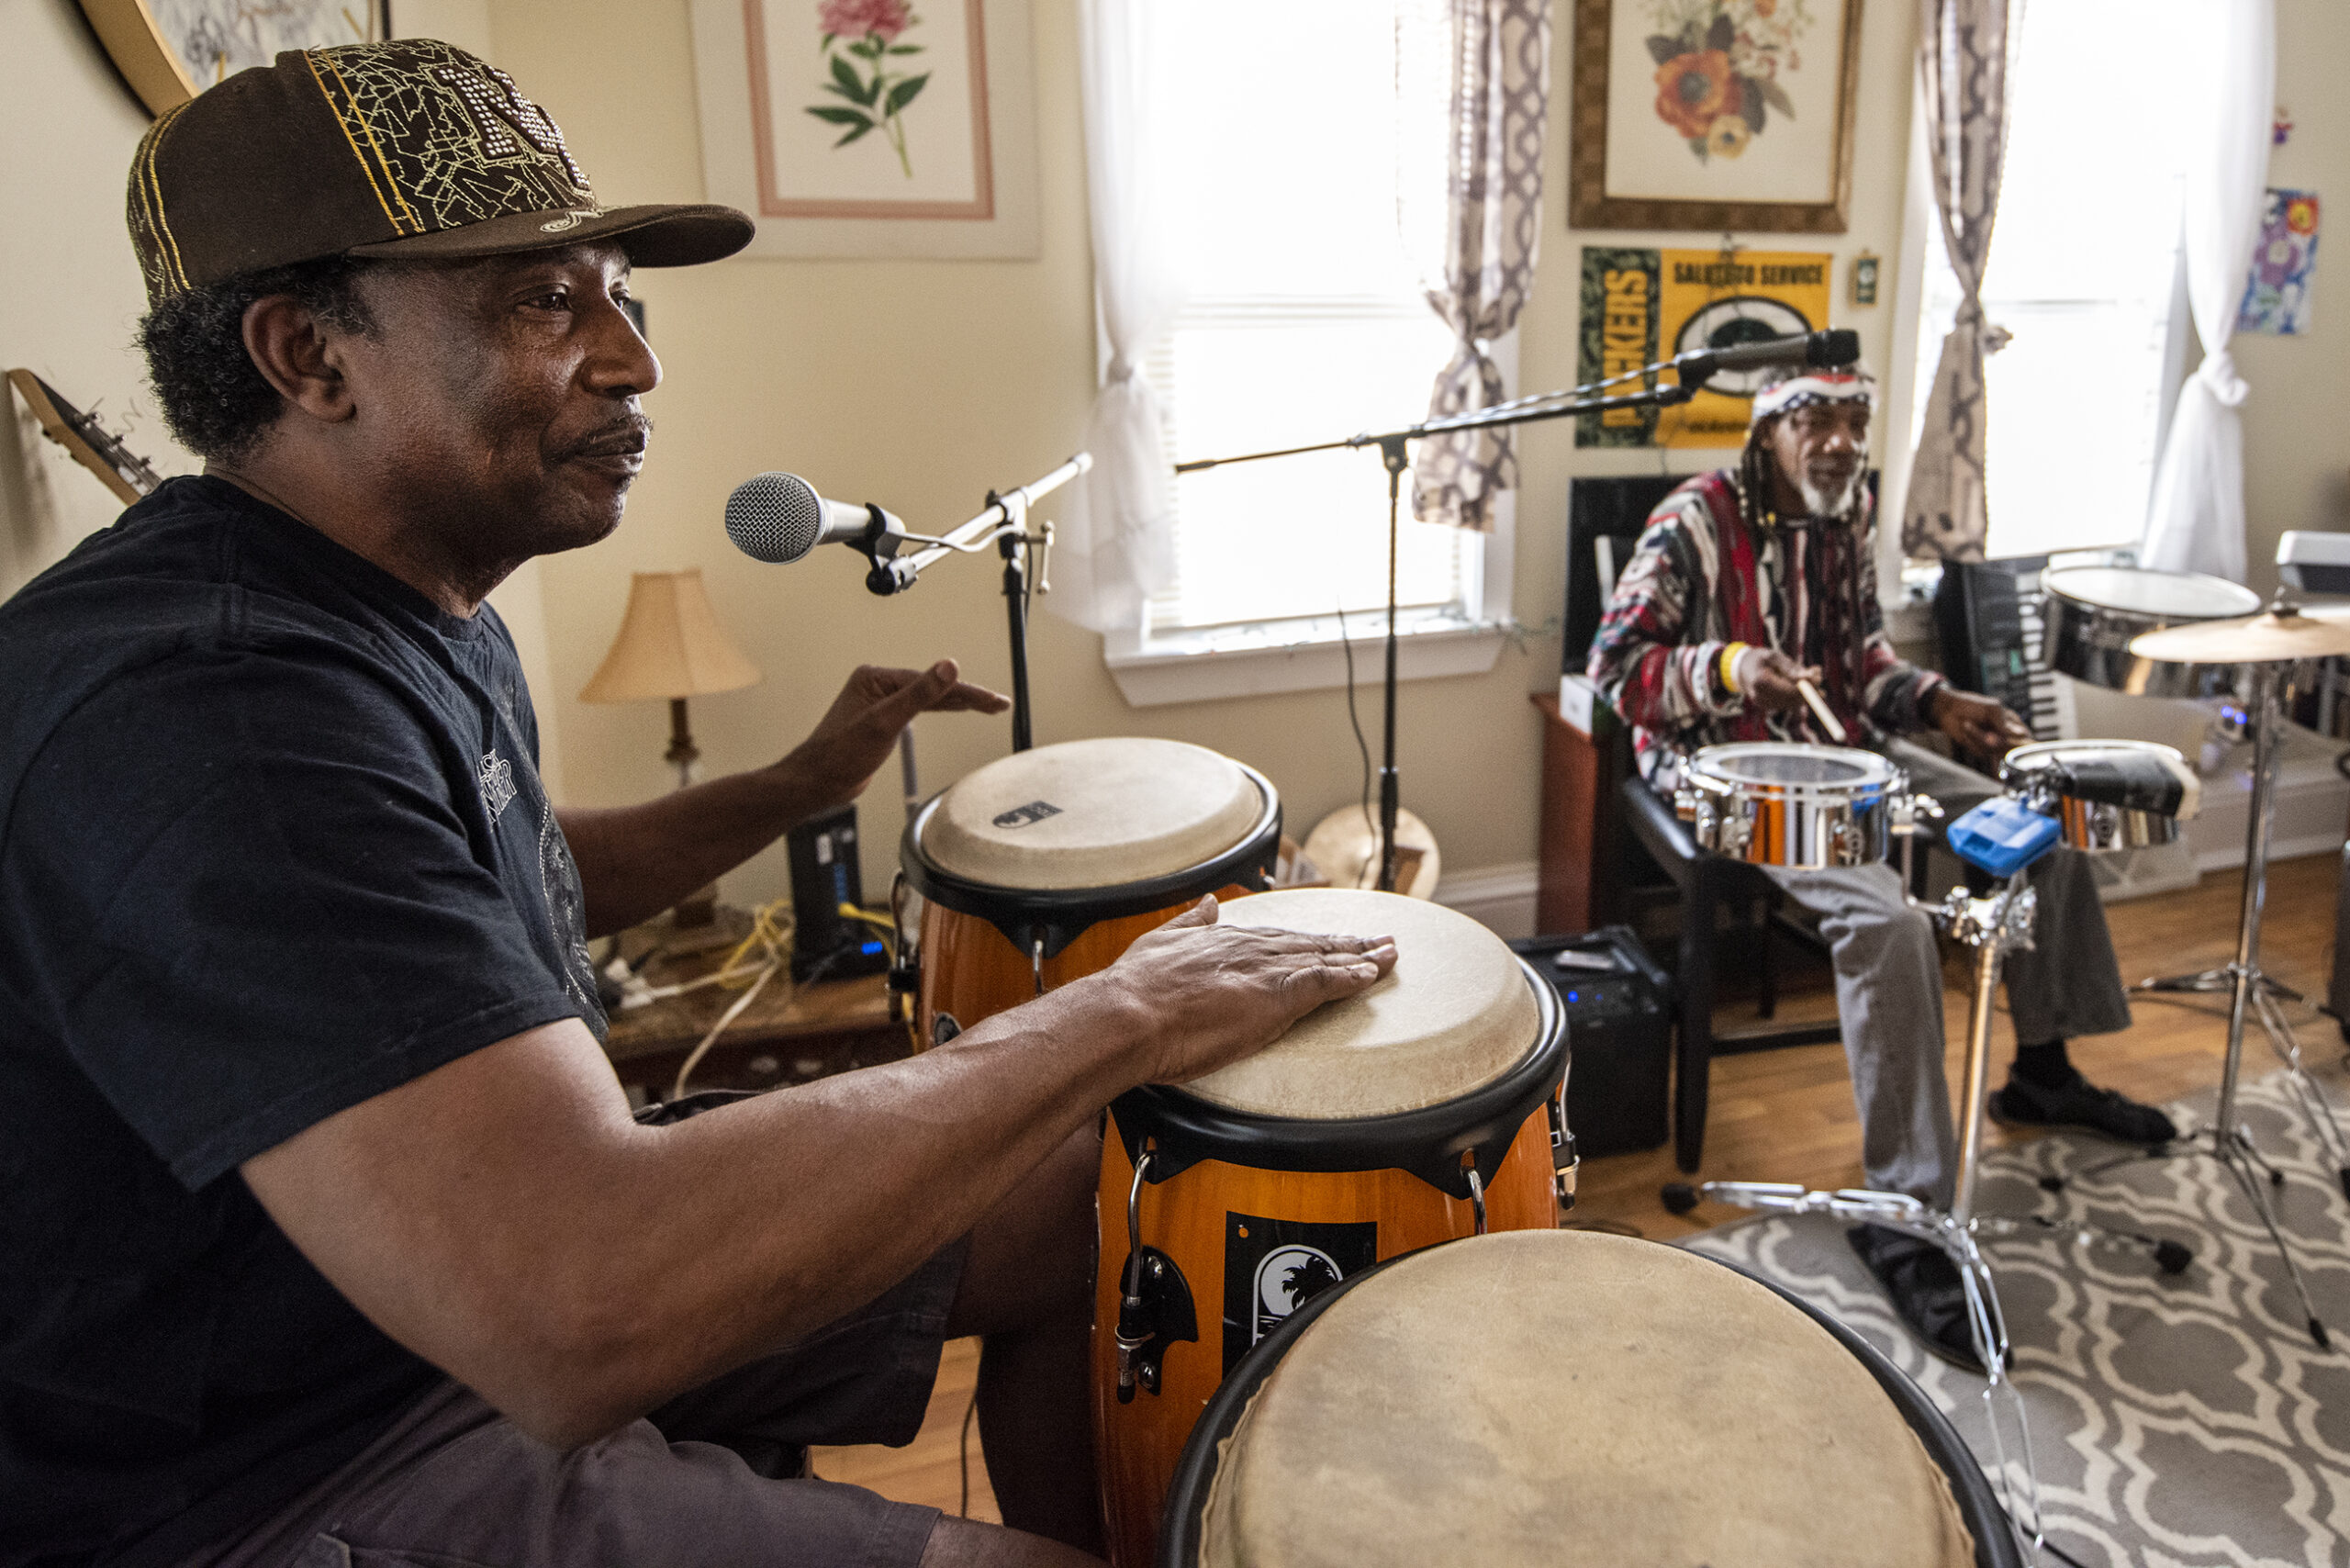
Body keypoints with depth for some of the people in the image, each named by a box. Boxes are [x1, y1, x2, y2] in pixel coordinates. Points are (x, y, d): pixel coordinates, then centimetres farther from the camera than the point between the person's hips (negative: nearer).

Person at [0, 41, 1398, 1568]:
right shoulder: (206, 704, -30)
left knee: (1081, 1209, 8)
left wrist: (798, 786, 9)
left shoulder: (416, 612, 4)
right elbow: (578, 1313, -40)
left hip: (493, 1259, 9)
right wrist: (1116, 1017, -31)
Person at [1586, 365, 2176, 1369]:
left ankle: (2042, 1073, 29)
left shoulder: (1854, 511, 9)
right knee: (1887, 920, -30)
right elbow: (1613, 664, -18)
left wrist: (1937, 702, 5)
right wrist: (1727, 667, -33)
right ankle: (1903, 1217, -20)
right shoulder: (1697, 522, -15)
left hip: (1844, 745, 9)